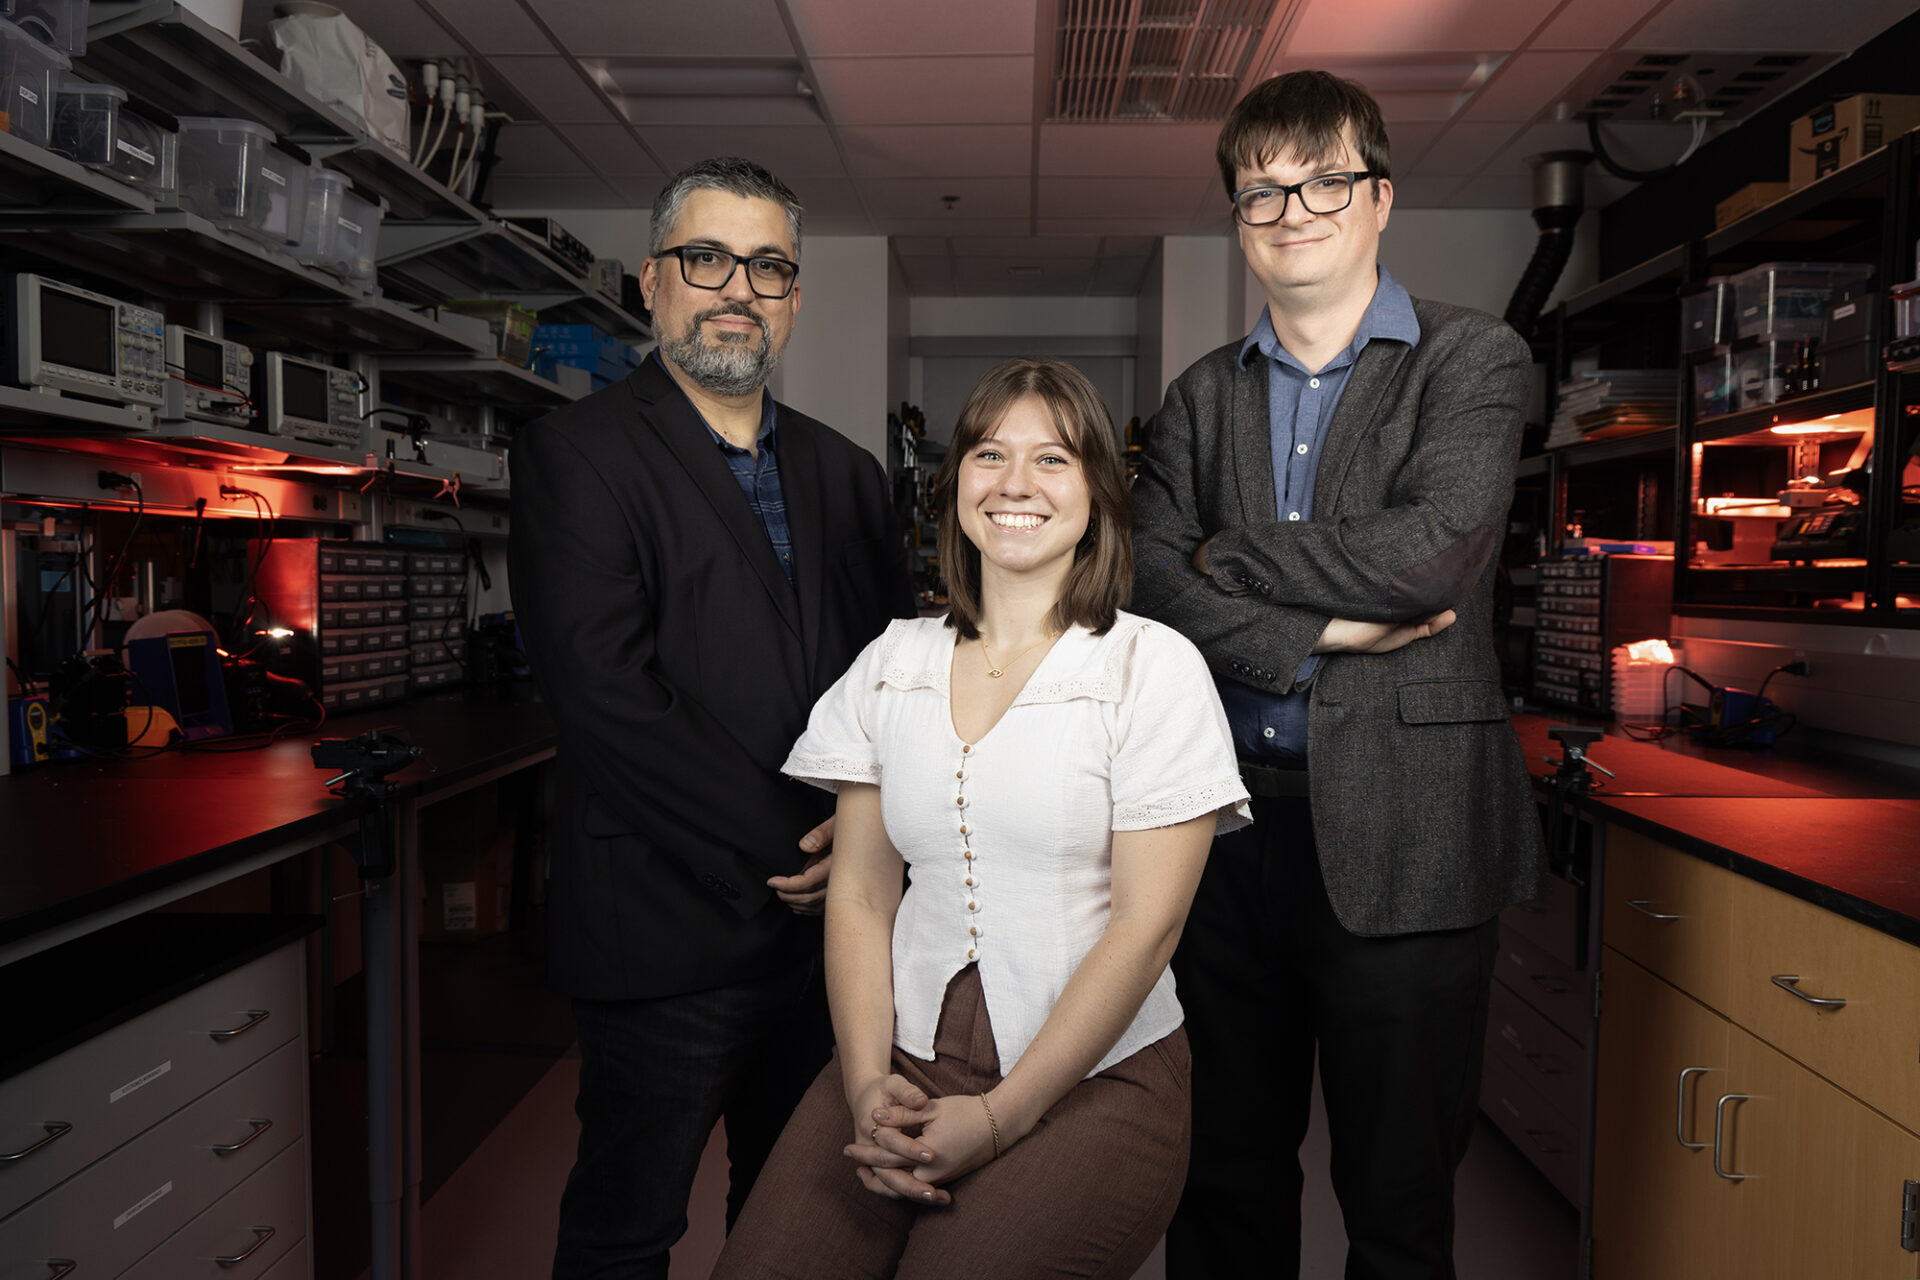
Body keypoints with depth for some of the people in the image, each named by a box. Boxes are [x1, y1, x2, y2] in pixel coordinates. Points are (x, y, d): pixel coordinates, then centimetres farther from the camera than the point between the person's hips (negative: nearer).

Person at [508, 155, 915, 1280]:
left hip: (829, 917, 5)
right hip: (671, 928, -5)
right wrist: (781, 846, -16)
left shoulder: (847, 474, 12)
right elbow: (609, 699, -17)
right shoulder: (578, 455, -6)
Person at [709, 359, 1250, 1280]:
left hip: (1092, 1081, -2)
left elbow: (1147, 920, -9)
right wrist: (868, 1084, -9)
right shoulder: (891, 663, 8)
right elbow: (859, 891, 5)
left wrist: (1000, 1116, -12)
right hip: (909, 1064, 3)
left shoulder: (1154, 668, -4)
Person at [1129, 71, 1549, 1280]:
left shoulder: (1474, 358, 1)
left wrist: (1234, 560, -5)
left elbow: (1436, 546, -16)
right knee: (1225, 1181, 17)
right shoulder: (1203, 394, 12)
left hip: (1399, 831, -3)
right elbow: (1153, 580, -2)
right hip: (1228, 819, 4)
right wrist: (1320, 636, -14)